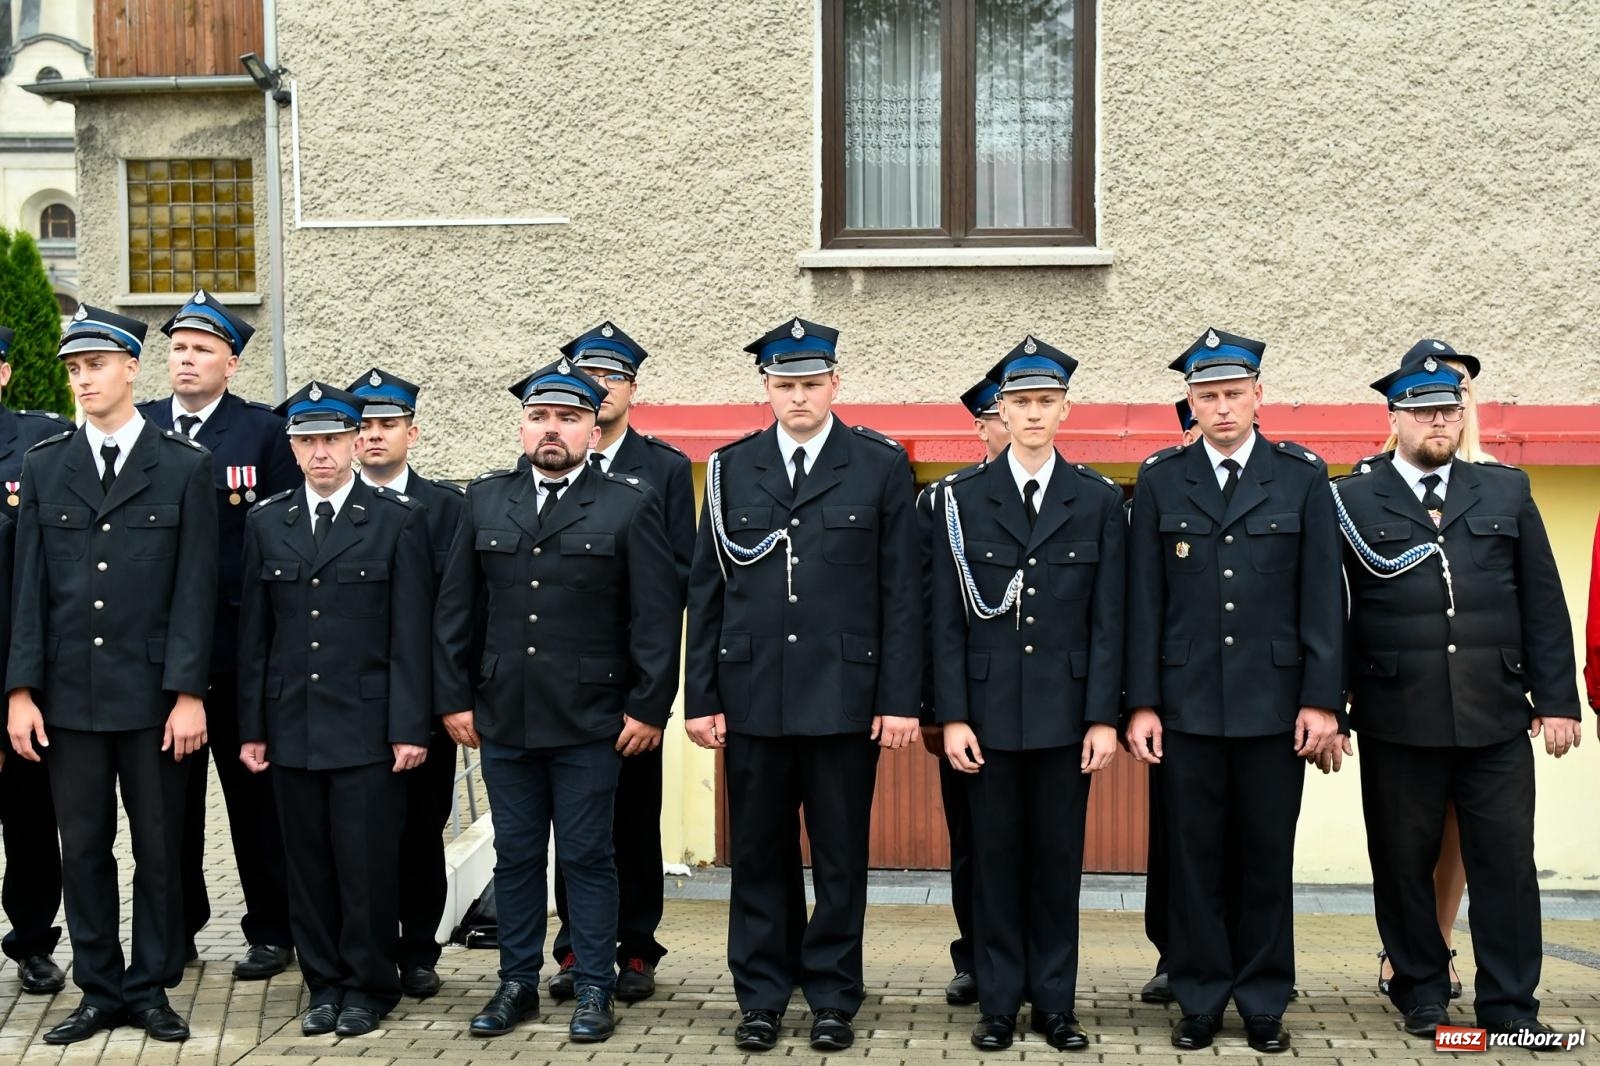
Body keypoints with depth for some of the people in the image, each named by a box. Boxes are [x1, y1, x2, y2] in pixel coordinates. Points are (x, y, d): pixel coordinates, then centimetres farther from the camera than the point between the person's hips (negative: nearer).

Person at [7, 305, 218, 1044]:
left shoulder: (184, 465, 0)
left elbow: (194, 588, -4)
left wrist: (188, 692, -9)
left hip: (152, 696, -2)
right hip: (67, 693, 2)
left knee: (158, 848, 6)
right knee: (83, 849, 8)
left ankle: (151, 989, 18)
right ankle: (99, 992, 20)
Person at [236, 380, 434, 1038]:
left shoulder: (398, 519, 0)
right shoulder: (266, 523, 10)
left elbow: (411, 634, -3)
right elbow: (254, 634, 10)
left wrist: (409, 728, -8)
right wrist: (251, 727, 6)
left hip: (367, 728, -3)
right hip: (291, 728, 3)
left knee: (367, 864, 0)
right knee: (308, 865, 8)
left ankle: (368, 988, 14)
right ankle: (324, 984, 21)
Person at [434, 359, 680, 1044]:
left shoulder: (630, 504, -2)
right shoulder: (486, 499, 8)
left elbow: (657, 615, -4)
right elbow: (456, 608, 9)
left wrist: (649, 707, -8)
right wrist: (456, 698, 5)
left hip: (589, 722, -3)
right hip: (502, 718, 3)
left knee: (587, 858, 4)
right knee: (514, 857, 12)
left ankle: (594, 990, 15)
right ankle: (517, 983, 24)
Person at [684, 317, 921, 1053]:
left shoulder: (881, 465, 1)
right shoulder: (731, 467, 7)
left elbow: (900, 591, -1)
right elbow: (706, 589, 7)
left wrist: (900, 699, -6)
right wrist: (700, 697, 2)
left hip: (845, 695, -2)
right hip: (751, 694, 2)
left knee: (840, 856, 7)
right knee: (758, 855, 9)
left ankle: (833, 997, 20)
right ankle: (761, 996, 22)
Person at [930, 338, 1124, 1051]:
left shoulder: (1098, 500, 5)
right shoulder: (961, 498, 3)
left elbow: (1107, 619, 2)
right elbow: (948, 619, 0)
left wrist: (1104, 717, -4)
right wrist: (952, 716, -5)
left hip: (1065, 710, 1)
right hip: (989, 709, 0)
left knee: (1059, 858, 7)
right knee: (995, 857, 6)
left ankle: (1055, 1003, 18)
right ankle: (998, 1004, 16)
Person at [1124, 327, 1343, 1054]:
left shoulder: (1303, 476, 3)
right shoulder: (1160, 480, 4)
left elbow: (1321, 596, 1)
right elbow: (1144, 600, 3)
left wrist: (1322, 699, -5)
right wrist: (1141, 703, -1)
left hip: (1274, 702, 0)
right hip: (1187, 702, 0)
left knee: (1267, 856, 8)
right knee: (1194, 856, 6)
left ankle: (1263, 1002, 20)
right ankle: (1200, 1000, 18)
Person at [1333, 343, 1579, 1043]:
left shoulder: (1506, 491, 11)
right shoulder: (1352, 500, 3)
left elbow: (1543, 605, 9)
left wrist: (1556, 700, 4)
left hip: (1498, 718, 2)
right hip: (1397, 719, -2)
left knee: (1506, 861, 5)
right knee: (1404, 862, 7)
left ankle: (1508, 1003, 17)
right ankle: (1421, 994, 22)